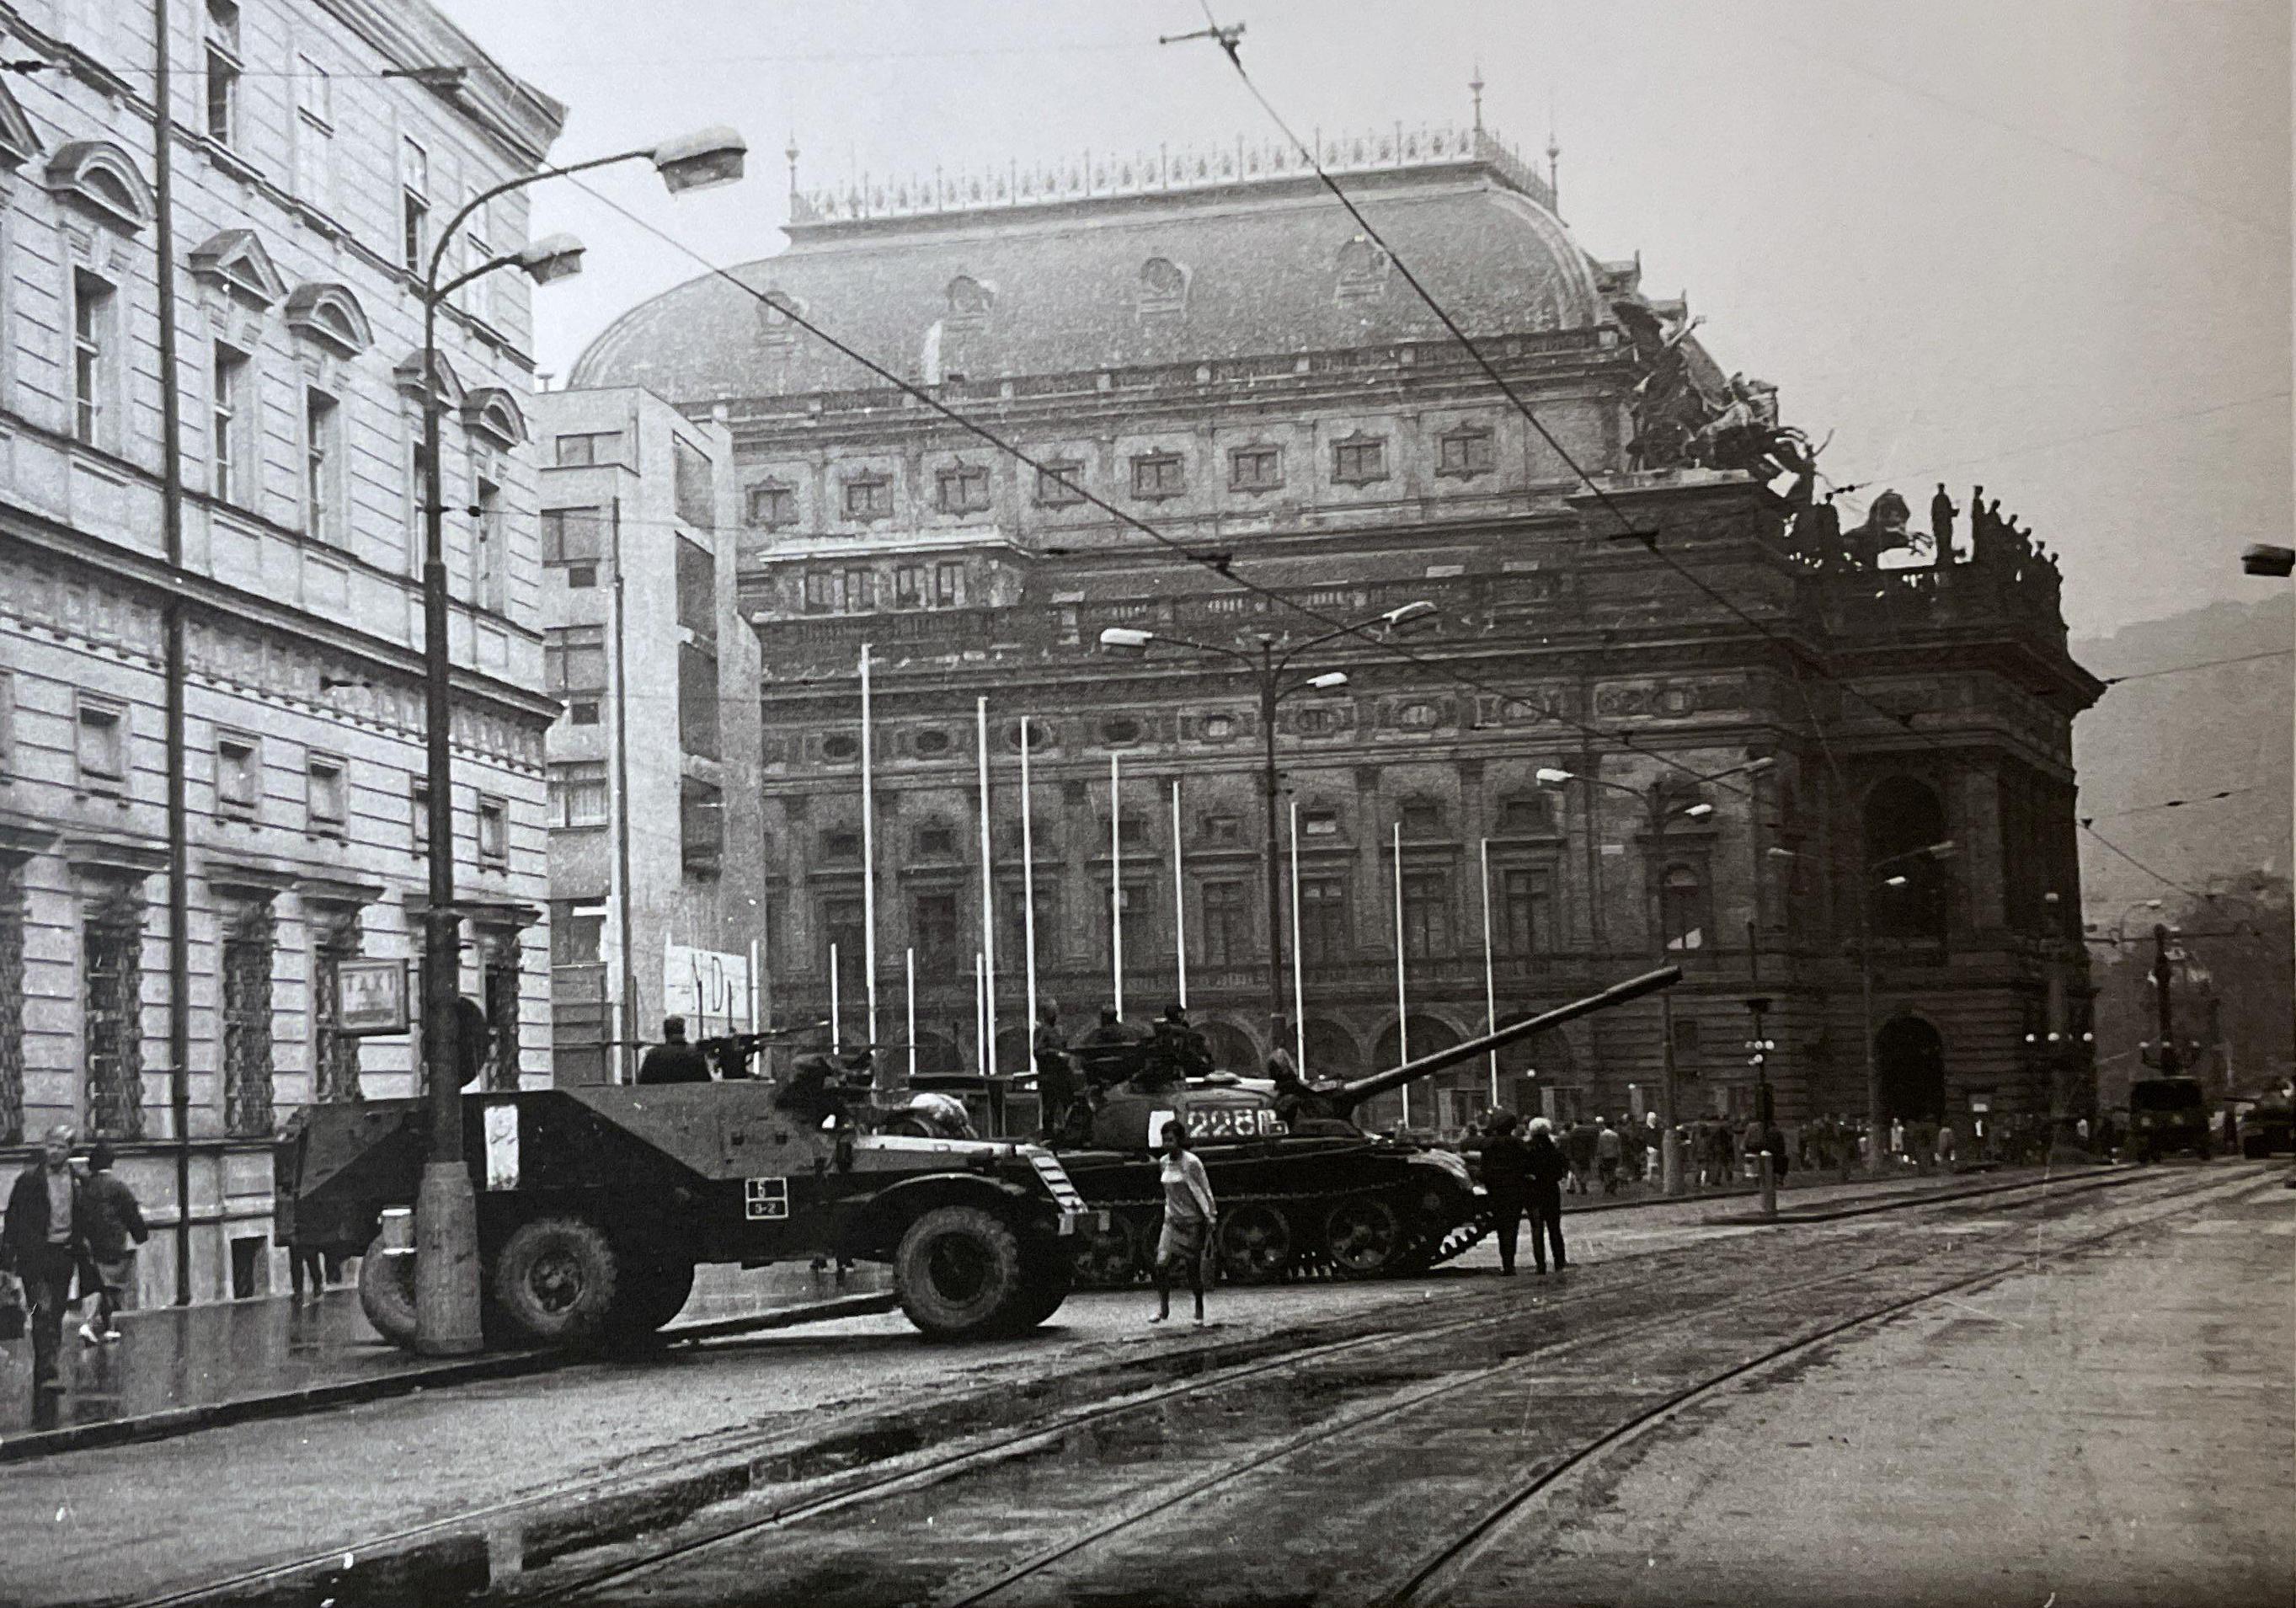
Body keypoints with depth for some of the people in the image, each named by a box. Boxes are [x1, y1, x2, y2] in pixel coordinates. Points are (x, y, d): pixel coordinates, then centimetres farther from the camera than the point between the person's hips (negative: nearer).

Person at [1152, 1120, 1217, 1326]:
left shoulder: (1191, 1163, -14)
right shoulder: (1164, 1163, 5)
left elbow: (1204, 1193, -9)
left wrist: (1210, 1220, -10)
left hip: (1193, 1222, -5)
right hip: (1172, 1221, 5)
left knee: (1194, 1269, 1)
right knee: (1162, 1265, -8)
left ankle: (1199, 1312, 17)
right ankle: (1163, 1308, 5)